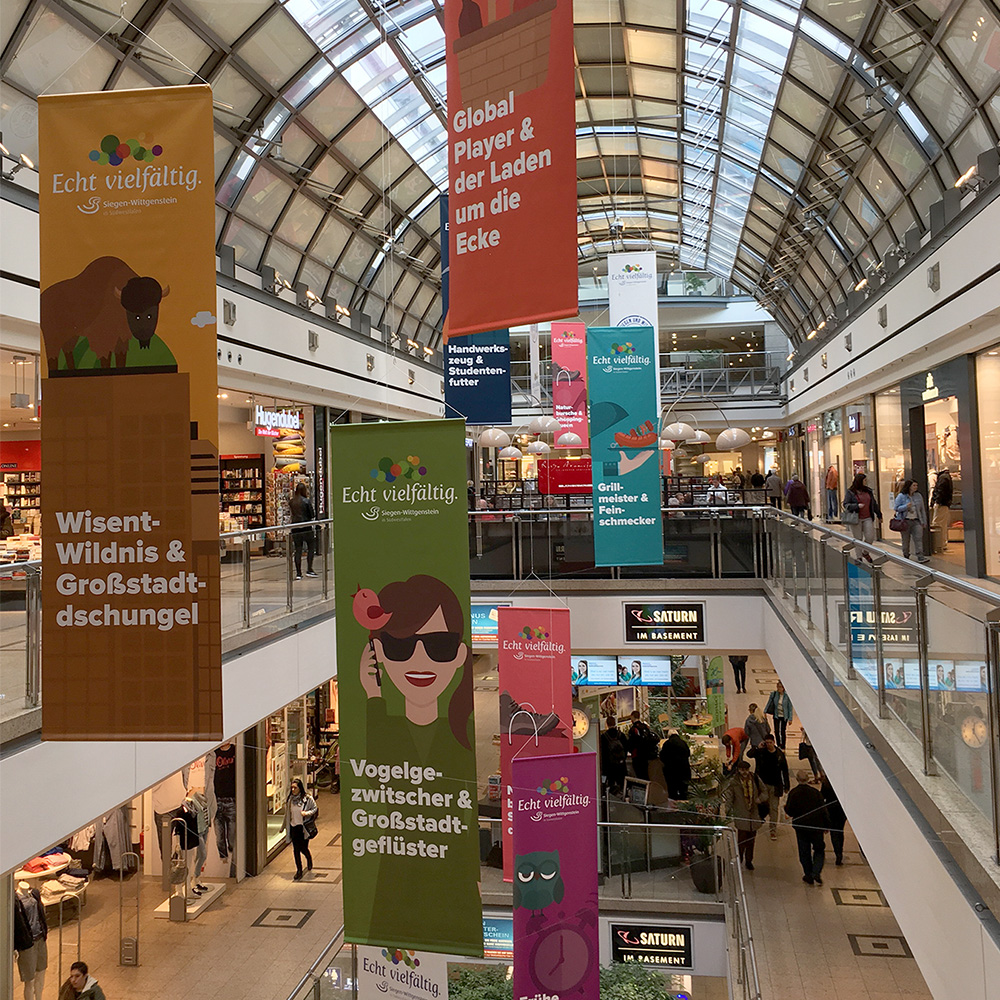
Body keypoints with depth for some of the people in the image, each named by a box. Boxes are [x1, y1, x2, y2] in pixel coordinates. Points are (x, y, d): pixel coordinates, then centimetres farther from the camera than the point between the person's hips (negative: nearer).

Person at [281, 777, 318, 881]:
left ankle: (309, 860, 38)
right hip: (293, 827, 3)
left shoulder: (307, 798, -11)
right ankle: (299, 871, 13)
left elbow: (315, 808, -1)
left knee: (303, 848, 4)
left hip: (304, 827, -3)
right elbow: (287, 813, 12)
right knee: (296, 849, 3)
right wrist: (283, 826, 18)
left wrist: (307, 813, -20)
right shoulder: (290, 799, 1)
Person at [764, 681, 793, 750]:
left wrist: (790, 719, -8)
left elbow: (790, 708, -7)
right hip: (776, 716, 2)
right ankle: (778, 745, 26)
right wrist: (765, 712, 3)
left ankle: (782, 747, 18)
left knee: (782, 732, 4)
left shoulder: (787, 696, -13)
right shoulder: (773, 694, -7)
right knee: (776, 731, 5)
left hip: (784, 716, -2)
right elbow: (769, 703, 4)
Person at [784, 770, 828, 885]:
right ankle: (816, 873, -2)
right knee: (819, 850, 14)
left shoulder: (793, 793, -10)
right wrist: (825, 826, 6)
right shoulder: (816, 792, -8)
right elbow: (823, 811, -5)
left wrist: (785, 806, 12)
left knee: (804, 853, 13)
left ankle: (808, 876, 16)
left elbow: (789, 811, -10)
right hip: (816, 827, 0)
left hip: (800, 827, 0)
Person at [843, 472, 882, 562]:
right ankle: (859, 557, 14)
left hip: (868, 518, 4)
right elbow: (846, 504, -8)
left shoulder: (868, 491, 12)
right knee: (858, 539, 2)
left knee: (870, 537, -1)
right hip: (856, 519, -4)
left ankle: (865, 553, 25)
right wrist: (857, 506, -21)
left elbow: (874, 504, 20)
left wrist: (879, 515, 23)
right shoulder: (850, 492, -4)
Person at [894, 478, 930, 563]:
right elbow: (895, 508, -5)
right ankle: (906, 557, 19)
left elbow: (922, 509, 14)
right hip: (905, 521, -2)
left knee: (918, 539, -10)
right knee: (906, 540, 6)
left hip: (916, 521, 3)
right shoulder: (901, 496, -3)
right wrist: (906, 507, -19)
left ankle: (920, 557, -14)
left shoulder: (918, 496, 9)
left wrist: (924, 522, 11)